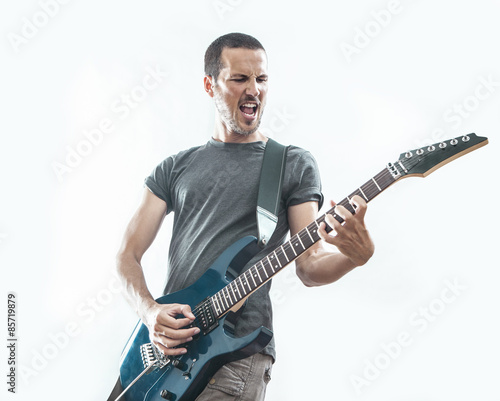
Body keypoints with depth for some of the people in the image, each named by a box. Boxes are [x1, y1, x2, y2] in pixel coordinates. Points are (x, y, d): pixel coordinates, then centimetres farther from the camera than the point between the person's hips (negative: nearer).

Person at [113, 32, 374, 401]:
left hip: (237, 354, -3)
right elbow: (129, 253, 9)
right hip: (163, 348, 3)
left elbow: (309, 266, -1)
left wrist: (354, 256, -23)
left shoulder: (294, 164, 5)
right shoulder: (175, 168, 12)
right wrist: (149, 310, -9)